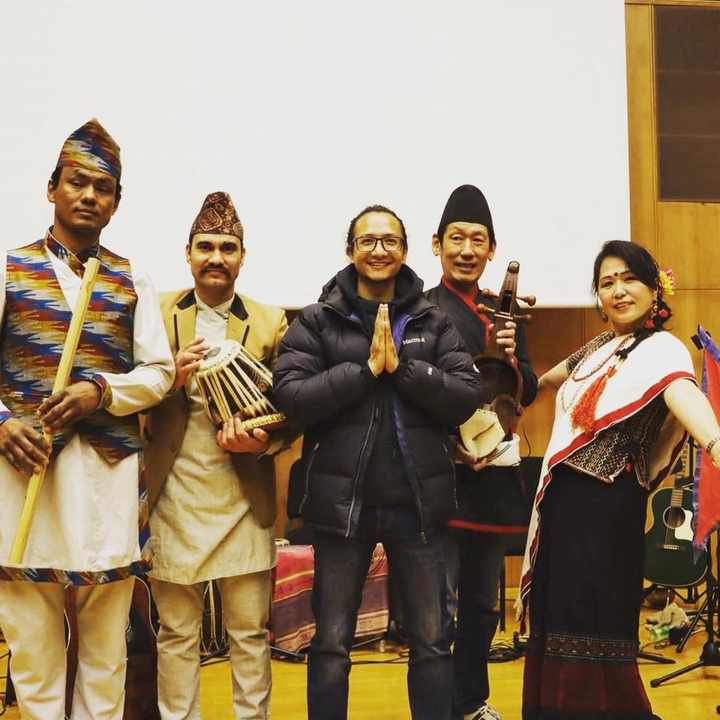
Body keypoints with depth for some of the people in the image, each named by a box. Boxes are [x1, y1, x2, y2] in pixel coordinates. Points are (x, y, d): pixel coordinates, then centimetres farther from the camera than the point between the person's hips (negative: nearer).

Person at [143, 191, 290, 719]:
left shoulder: (270, 323, 5)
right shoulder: (157, 314, 5)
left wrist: (261, 440, -16)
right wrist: (171, 378, -15)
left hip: (244, 498, 0)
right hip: (175, 496, 0)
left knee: (250, 633, 8)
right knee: (177, 634, 9)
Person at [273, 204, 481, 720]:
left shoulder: (434, 324, 6)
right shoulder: (316, 323, 2)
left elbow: (466, 398, -5)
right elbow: (292, 397, -11)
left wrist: (401, 366, -15)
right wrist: (367, 368, -16)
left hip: (418, 503, 1)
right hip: (343, 502, -1)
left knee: (431, 642, 12)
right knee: (332, 644, 11)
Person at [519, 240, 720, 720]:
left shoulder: (661, 348, -13)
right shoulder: (599, 349, 13)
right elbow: (546, 382, 35)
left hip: (607, 505, -8)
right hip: (564, 499, 9)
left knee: (594, 630, -4)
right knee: (559, 619, 16)